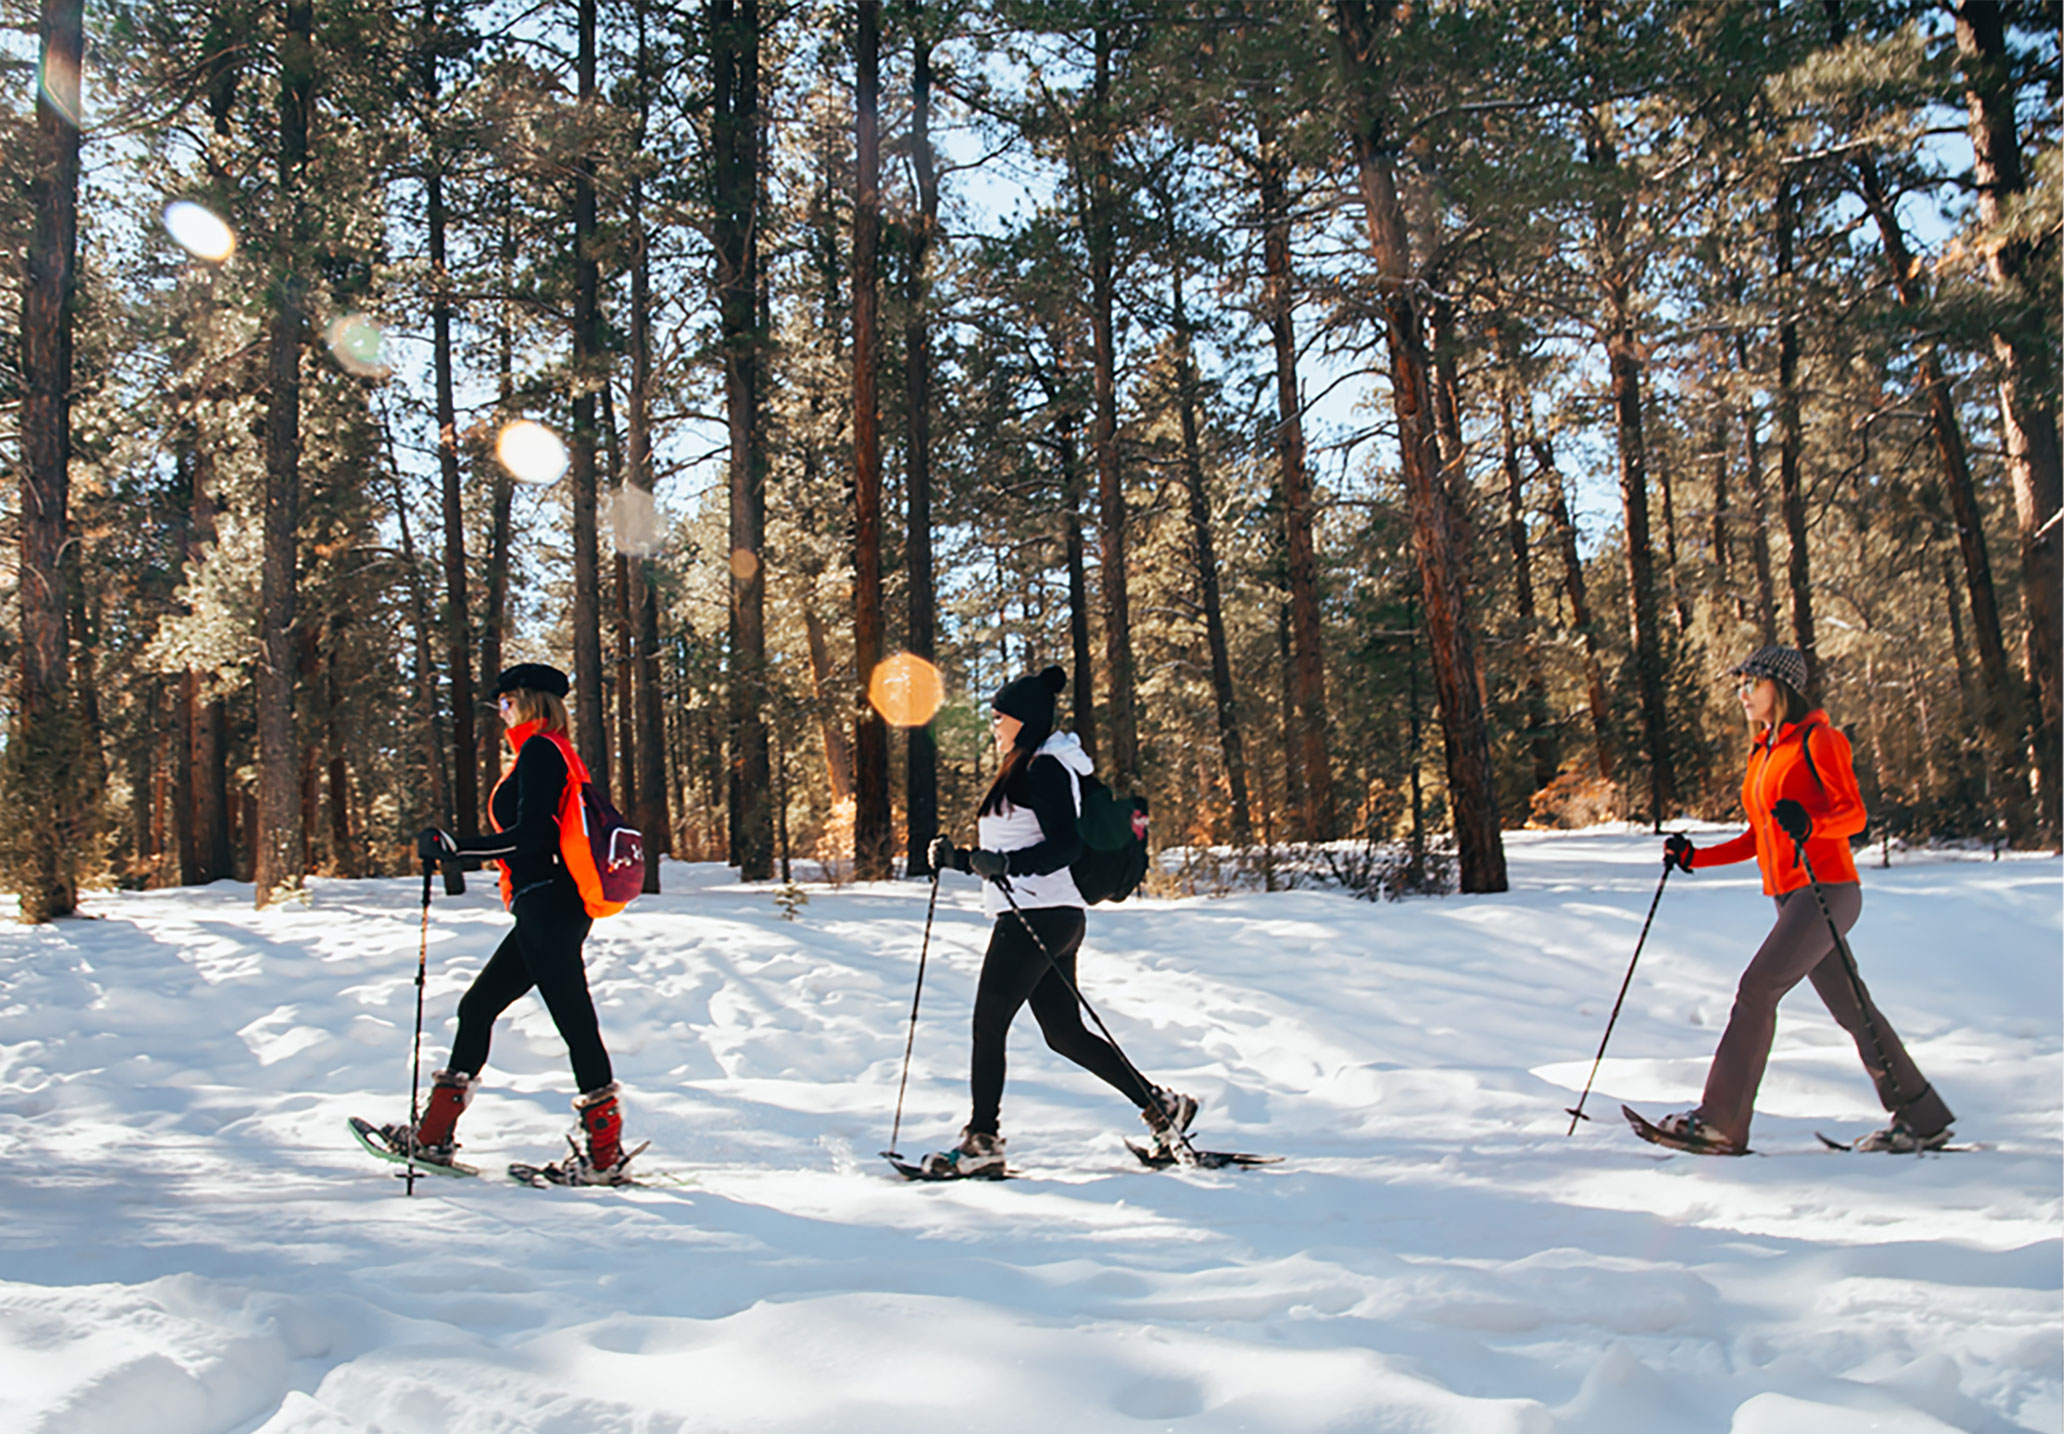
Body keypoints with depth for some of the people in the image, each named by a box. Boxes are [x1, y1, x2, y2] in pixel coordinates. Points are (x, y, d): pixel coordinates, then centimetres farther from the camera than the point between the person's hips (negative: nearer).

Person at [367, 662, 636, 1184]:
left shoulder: (539, 750, -10)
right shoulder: (559, 753, 19)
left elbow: (530, 835, -19)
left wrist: (453, 846, -16)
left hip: (545, 905, -10)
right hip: (553, 910, 10)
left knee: (575, 1022, -7)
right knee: (477, 1006, 13)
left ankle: (607, 1156, -4)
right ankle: (434, 1135, 20)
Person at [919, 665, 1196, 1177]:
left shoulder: (1044, 768, -10)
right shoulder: (1027, 770, 22)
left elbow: (1066, 846, -19)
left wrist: (1006, 864, -28)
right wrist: (957, 859, 17)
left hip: (1036, 917, -10)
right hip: (1050, 918, 10)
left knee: (988, 1027, -6)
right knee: (1065, 1033, 11)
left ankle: (982, 1143, -1)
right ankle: (1160, 1106, 13)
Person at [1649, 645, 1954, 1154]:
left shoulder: (1817, 740, -5)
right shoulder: (1761, 753, 18)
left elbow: (1853, 813, -15)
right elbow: (1759, 838, 20)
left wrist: (1808, 824, -34)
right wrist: (1697, 857, 12)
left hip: (1827, 889, -9)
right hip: (1789, 897, 9)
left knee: (1757, 988, -17)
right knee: (1852, 1010, 11)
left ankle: (1720, 1121, -18)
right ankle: (1923, 1119, 21)